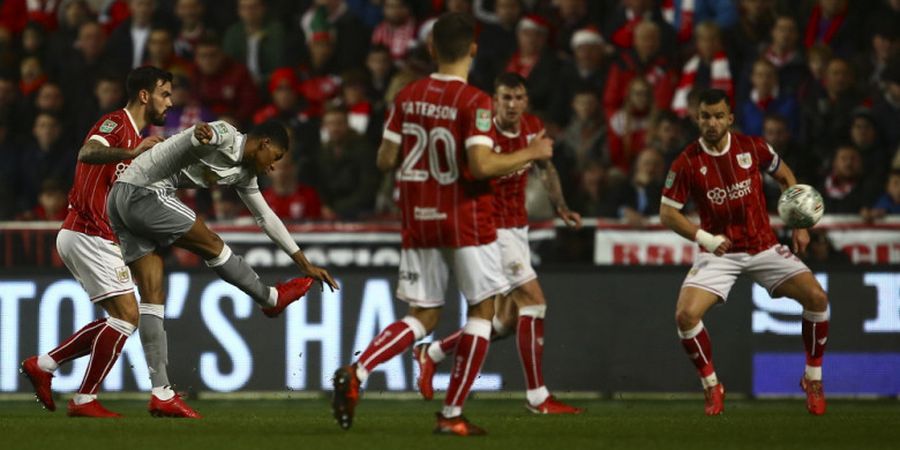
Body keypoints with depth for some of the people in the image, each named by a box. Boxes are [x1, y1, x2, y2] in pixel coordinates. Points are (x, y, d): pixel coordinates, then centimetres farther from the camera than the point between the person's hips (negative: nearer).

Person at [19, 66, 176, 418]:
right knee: (127, 315, -13)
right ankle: (85, 399, -8)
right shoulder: (116, 123, -10)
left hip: (97, 239, 10)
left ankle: (43, 365, 14)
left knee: (120, 319, 11)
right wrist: (132, 153, -46)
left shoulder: (134, 136, 21)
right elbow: (87, 153, -32)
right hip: (89, 236, -10)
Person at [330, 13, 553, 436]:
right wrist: (531, 153, -9)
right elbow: (481, 165, -22)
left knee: (423, 317, 12)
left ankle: (356, 373, -12)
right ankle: (452, 414, 4)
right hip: (466, 221, -6)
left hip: (418, 221, 6)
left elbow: (385, 159, 6)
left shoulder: (407, 97, 3)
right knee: (482, 310, 8)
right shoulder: (473, 102, -14)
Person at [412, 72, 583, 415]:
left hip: (518, 228, 8)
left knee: (506, 321, 12)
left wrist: (560, 206, 7)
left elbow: (546, 167, 19)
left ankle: (431, 354, 30)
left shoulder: (533, 127, 1)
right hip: (495, 229, -8)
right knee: (533, 301, -14)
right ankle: (537, 397, -8)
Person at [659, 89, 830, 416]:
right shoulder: (687, 163, -11)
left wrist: (800, 225, 3)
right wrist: (705, 238, -19)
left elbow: (786, 177, 11)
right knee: (685, 315, -23)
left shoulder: (752, 148, -5)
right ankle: (711, 387, 1)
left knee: (816, 297, -16)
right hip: (719, 252, -1)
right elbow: (667, 213, -5)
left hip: (763, 246, 1)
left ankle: (813, 379, 6)